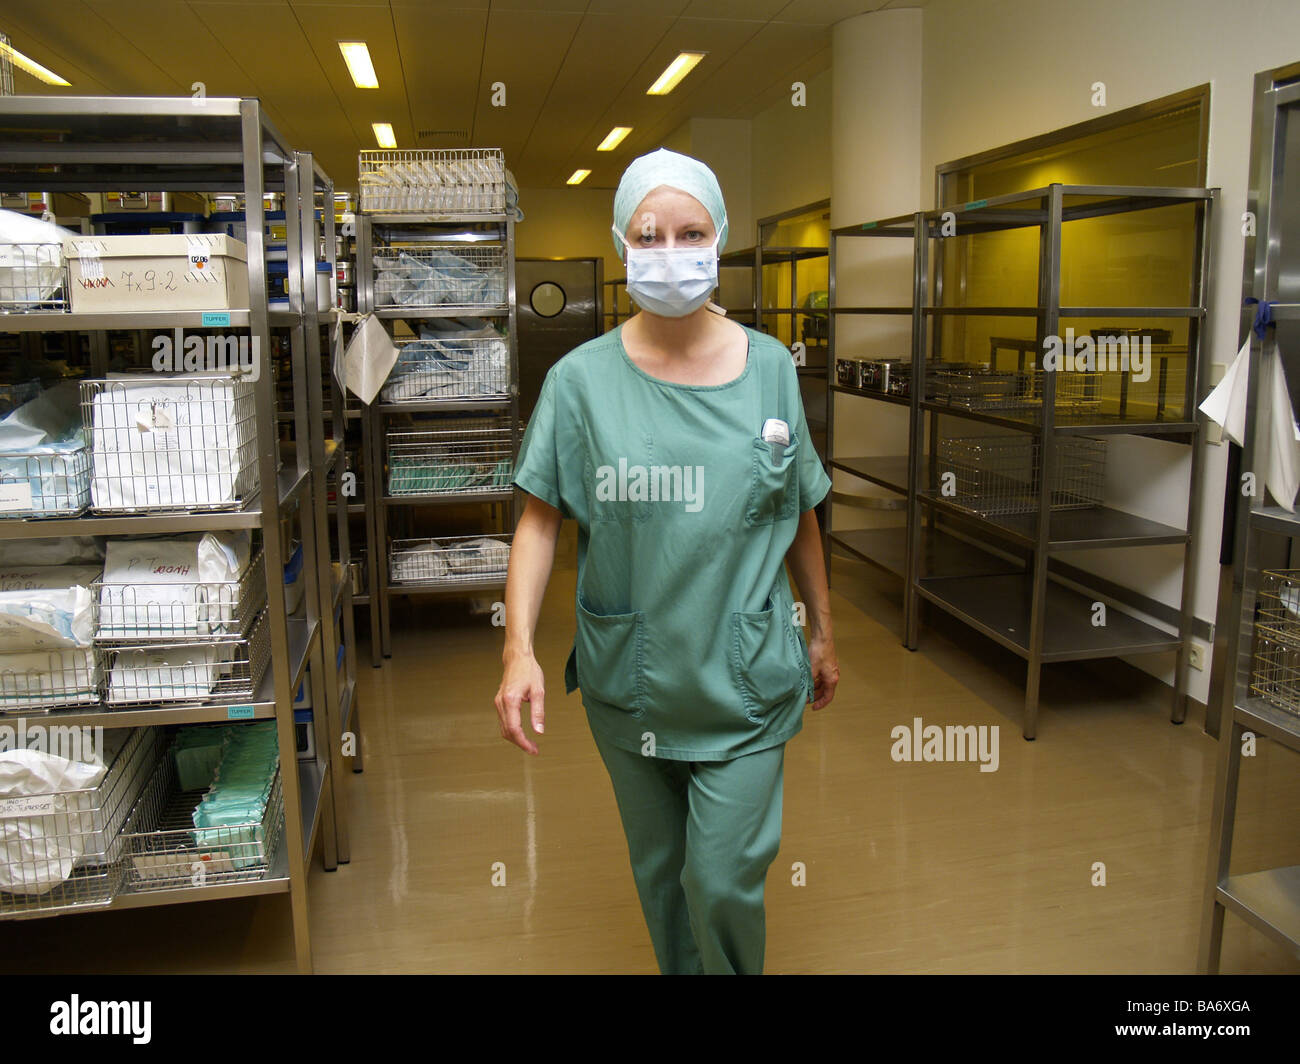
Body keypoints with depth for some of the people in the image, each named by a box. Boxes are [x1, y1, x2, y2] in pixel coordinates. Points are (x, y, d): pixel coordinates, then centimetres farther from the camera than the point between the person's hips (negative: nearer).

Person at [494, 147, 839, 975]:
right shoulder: (583, 379, -7)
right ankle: (680, 970, 45)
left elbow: (800, 513, 6)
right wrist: (520, 647, -17)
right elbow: (541, 518, -6)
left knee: (725, 882, 3)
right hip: (629, 681, 1)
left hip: (744, 682, 0)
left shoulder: (769, 368, -2)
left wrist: (823, 633, 12)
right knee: (659, 873, 19)